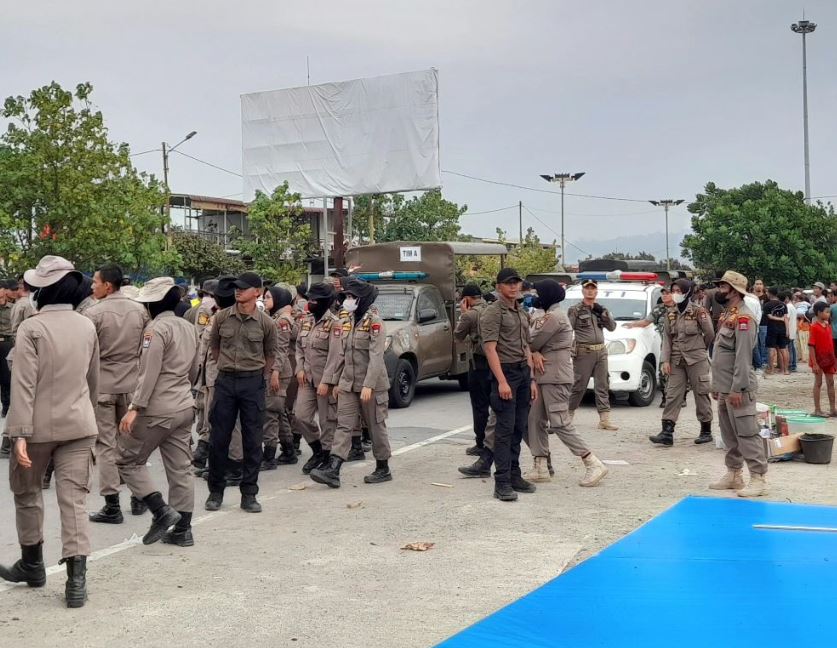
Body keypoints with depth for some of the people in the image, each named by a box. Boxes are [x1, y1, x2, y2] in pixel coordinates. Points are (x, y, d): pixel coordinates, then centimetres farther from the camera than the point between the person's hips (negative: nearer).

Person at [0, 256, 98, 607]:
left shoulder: (32, 327, -11)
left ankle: (32, 564, 31)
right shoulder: (87, 327, 6)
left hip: (38, 425, -4)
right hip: (79, 425, 4)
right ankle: (76, 579, -6)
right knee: (73, 499, 1)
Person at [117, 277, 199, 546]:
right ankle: (182, 529, 12)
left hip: (157, 409, -8)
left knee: (128, 460, 5)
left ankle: (161, 511, -4)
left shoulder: (157, 328, -14)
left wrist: (135, 407, -20)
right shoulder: (189, 327, 11)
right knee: (180, 468, 9)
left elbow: (149, 373, -20)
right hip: (185, 407, 8)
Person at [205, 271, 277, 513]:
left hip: (253, 382, -1)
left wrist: (262, 377, 8)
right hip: (225, 382, 1)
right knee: (218, 438, 4)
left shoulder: (265, 323, -4)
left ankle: (249, 494, 11)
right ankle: (216, 491, 17)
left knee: (252, 441, 2)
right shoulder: (222, 317, 0)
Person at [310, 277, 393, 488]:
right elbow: (339, 353, 12)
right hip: (347, 384, 6)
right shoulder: (345, 320, 9)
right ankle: (333, 470, -9)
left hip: (371, 385, -6)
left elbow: (376, 356, -19)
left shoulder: (374, 322, -12)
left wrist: (369, 385, -26)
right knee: (343, 425, -2)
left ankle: (383, 469, 18)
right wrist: (335, 381, 12)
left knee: (376, 426, 6)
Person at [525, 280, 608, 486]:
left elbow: (533, 341, -15)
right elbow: (535, 343, 11)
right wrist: (535, 353, -10)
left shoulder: (555, 317, -15)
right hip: (544, 377, 10)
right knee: (534, 421, 9)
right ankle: (540, 468, 13)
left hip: (556, 378, -10)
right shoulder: (548, 315, 18)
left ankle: (594, 465, -7)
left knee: (560, 424, -10)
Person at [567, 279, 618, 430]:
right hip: (584, 352, -5)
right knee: (578, 386, -3)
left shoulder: (600, 310, 17)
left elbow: (612, 327, 12)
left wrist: (603, 313, -3)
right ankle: (568, 415, 11)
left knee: (603, 386, 2)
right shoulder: (575, 310, -1)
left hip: (601, 351, 6)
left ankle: (604, 420, 3)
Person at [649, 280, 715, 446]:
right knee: (672, 395, -1)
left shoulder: (698, 311, -7)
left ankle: (706, 431, 16)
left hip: (696, 360, -4)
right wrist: (665, 360, -1)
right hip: (676, 361, 4)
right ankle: (667, 433, -4)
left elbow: (710, 334, 0)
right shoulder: (670, 314, 7)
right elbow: (667, 339, 7)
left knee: (701, 395, 4)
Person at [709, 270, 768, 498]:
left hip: (738, 390, -10)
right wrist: (717, 386, 21)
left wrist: (737, 388, -23)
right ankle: (733, 475, 24)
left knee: (747, 434, -7)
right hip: (724, 389, 10)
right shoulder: (727, 316, 17)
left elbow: (743, 356, -21)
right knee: (729, 435, 15)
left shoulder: (743, 318, -15)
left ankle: (759, 479, -3)